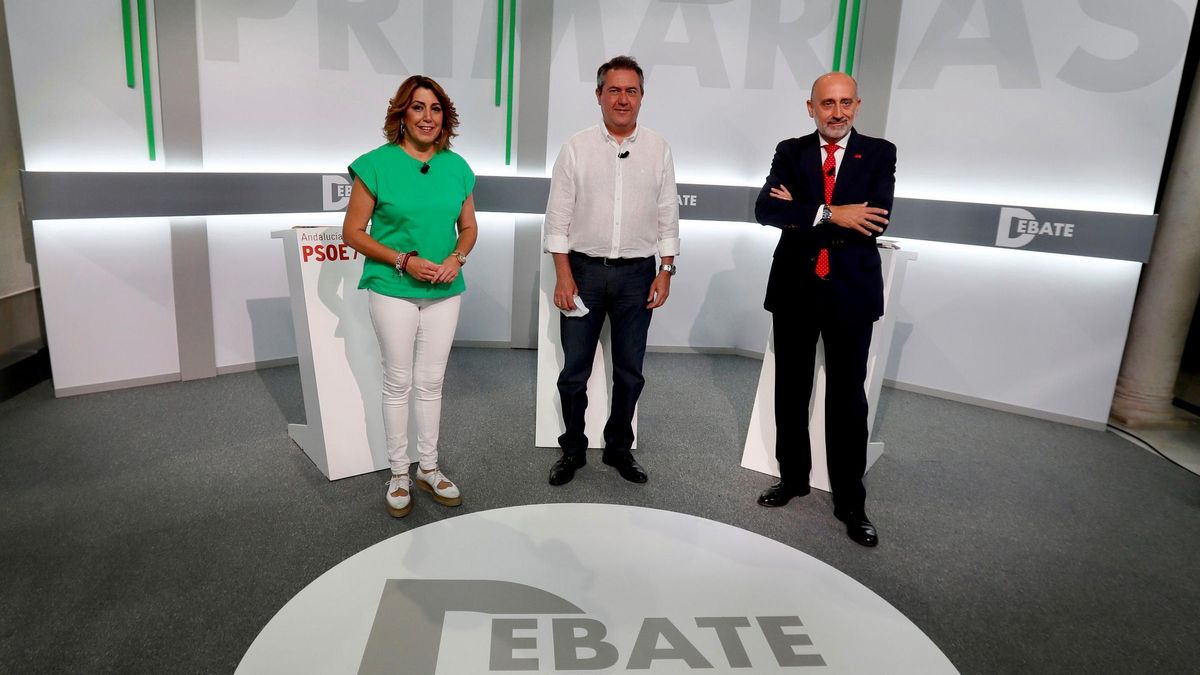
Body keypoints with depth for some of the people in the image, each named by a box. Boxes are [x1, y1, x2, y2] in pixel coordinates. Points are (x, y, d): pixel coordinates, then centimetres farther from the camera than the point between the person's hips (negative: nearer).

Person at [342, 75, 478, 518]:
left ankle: (428, 469, 26)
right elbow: (353, 232, -7)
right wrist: (403, 260, -17)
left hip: (444, 292, 3)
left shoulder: (457, 167, 3)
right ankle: (399, 474, 21)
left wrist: (457, 258, -8)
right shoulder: (376, 164, -8)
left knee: (431, 381, 11)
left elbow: (469, 227, 12)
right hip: (393, 290, -3)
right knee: (398, 381, 6)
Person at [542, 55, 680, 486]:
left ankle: (618, 448, 28)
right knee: (575, 370, 6)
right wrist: (564, 276, -8)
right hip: (584, 269, -1)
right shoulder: (576, 148, 0)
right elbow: (558, 216, -2)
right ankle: (572, 450, 24)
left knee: (630, 371, 10)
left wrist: (666, 272, 0)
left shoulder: (658, 150, 5)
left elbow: (667, 216, 6)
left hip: (637, 273, 2)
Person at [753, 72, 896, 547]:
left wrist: (800, 212, -13)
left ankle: (850, 502, 16)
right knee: (791, 391, 13)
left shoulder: (879, 154, 0)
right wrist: (828, 214, -21)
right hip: (794, 289, 2)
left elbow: (875, 221, -15)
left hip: (851, 292, -2)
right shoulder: (790, 152, 4)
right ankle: (793, 477, 32)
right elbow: (765, 210, -12)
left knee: (847, 398, 3)